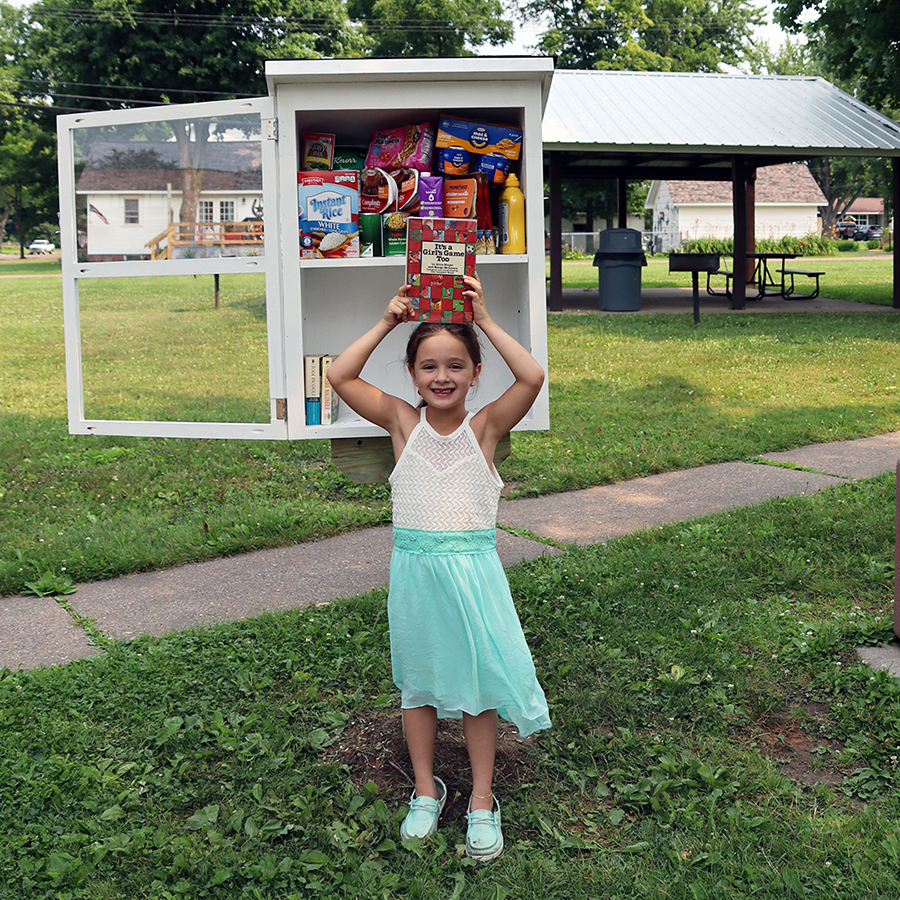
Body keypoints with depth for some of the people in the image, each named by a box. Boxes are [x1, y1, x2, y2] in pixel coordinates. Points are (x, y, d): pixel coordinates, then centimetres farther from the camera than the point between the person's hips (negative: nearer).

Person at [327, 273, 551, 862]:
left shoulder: (486, 426, -3)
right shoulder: (402, 422, 1)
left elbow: (533, 377, -18)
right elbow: (341, 376, -7)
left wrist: (485, 321, -12)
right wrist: (386, 323, -6)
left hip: (473, 565, -1)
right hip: (414, 566, 2)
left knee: (477, 680, 7)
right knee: (419, 680, 14)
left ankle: (483, 801, 23)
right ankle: (426, 791, 32)